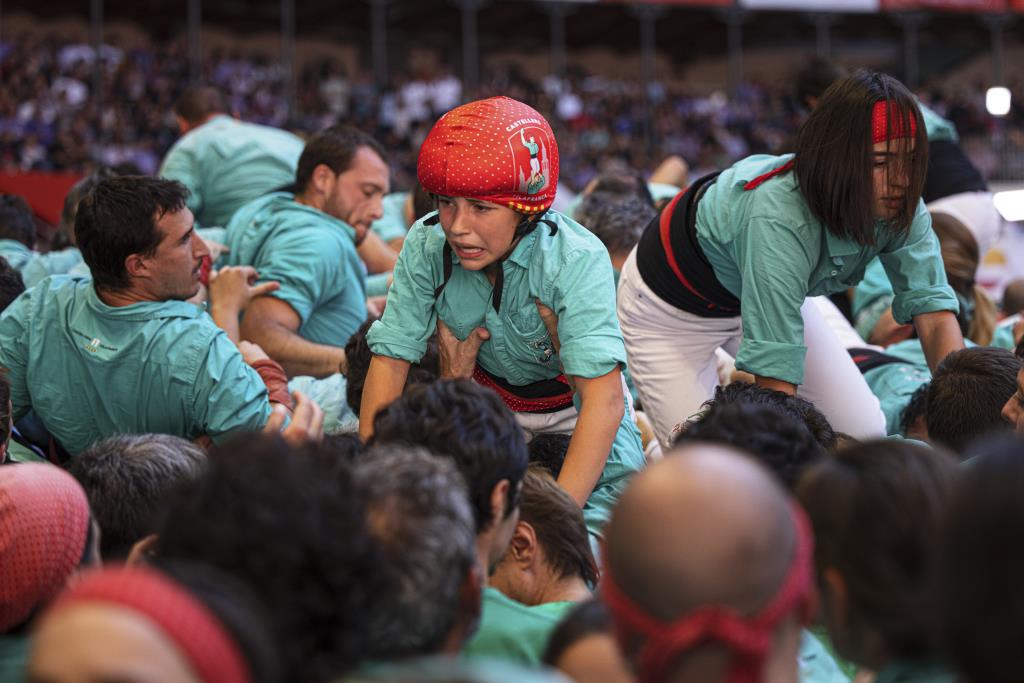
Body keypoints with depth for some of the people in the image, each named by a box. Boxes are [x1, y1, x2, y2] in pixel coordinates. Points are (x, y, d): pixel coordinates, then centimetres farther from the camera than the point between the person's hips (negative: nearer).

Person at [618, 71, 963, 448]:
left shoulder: (899, 206, -24)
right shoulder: (778, 219, -43)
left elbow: (935, 312, -25)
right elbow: (776, 375, -46)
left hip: (766, 291, 6)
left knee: (867, 433, -3)